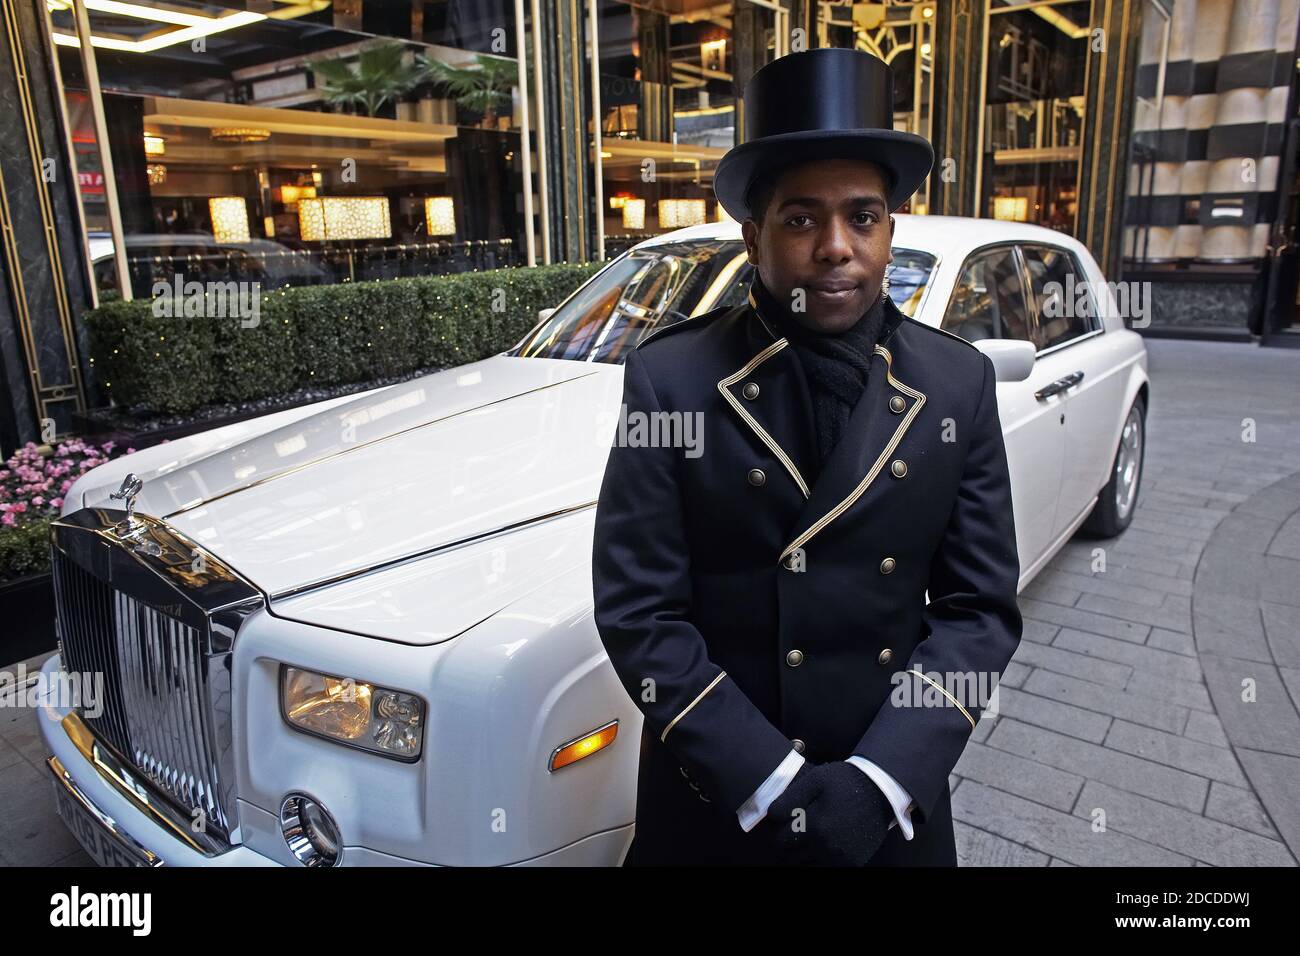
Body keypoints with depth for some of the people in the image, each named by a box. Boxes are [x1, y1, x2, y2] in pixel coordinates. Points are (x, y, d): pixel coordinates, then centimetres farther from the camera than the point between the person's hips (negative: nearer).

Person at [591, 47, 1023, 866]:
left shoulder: (959, 383, -5)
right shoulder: (671, 379, -13)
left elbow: (982, 605, -5)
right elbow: (637, 610, -14)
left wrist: (881, 781, -15)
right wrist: (772, 782, -18)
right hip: (717, 797, -1)